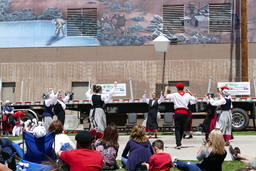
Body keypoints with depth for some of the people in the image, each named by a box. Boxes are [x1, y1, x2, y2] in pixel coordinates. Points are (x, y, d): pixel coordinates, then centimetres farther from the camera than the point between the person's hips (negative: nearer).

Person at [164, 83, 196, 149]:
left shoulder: (175, 95, -2)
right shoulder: (187, 95, 5)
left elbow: (165, 96, 3)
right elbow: (194, 98, 20)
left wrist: (166, 89, 20)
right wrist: (190, 92, 29)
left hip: (178, 112, -3)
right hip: (185, 113, 3)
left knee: (177, 129, -2)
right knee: (182, 128, 18)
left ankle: (178, 144, -15)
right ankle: (179, 141, 29)